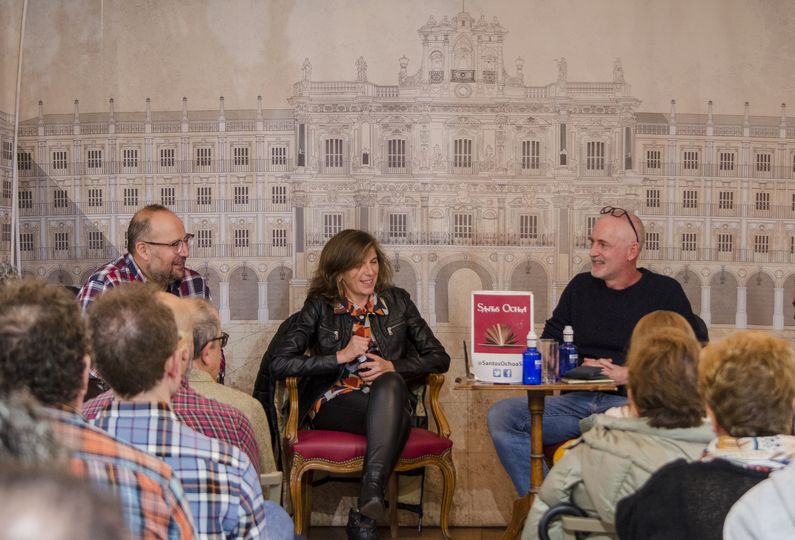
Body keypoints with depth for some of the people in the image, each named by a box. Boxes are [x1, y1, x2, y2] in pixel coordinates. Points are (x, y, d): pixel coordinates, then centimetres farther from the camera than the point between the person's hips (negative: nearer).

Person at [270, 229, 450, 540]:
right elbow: (280, 364, -3)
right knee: (391, 415, -35)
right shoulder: (320, 306, 7)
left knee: (390, 384, -36)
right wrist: (340, 357, -9)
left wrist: (393, 368, -5)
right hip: (334, 406, -2)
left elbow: (439, 358, 12)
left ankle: (364, 512, -45)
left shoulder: (397, 301, 14)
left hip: (387, 398, 2)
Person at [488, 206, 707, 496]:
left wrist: (631, 373, -11)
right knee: (501, 415, -18)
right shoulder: (580, 287, 20)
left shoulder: (665, 292, 8)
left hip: (631, 400, -4)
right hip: (576, 400, 4)